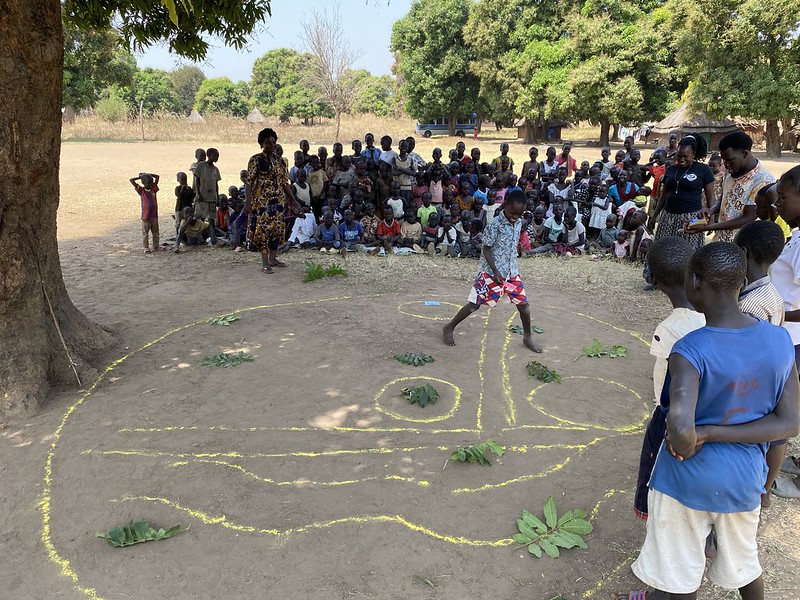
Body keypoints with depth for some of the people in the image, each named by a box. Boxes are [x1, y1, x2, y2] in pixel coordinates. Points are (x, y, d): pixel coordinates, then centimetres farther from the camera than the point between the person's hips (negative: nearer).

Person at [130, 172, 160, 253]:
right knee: (145, 233, 0)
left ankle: (155, 247, 17)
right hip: (145, 216, -3)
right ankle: (146, 248, 6)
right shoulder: (141, 190, -2)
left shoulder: (154, 189, 6)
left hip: (154, 215, 3)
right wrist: (140, 177, 2)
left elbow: (157, 176, 8)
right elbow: (131, 180, -7)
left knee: (155, 233, 9)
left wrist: (146, 174, 7)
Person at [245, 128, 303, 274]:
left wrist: (294, 201, 12)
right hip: (262, 200, -6)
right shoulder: (256, 160, -5)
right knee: (263, 229, -6)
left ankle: (273, 258, 21)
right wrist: (247, 202, -18)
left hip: (279, 200, 6)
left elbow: (285, 183, 15)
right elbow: (249, 182, -10)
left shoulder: (280, 161, 12)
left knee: (277, 228, 8)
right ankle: (265, 263, -1)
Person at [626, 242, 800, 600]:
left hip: (687, 480, -5)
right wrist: (710, 432, -15)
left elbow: (680, 428, -41)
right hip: (744, 480, 5)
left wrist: (689, 446, -18)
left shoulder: (690, 350, -27)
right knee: (743, 562, 31)